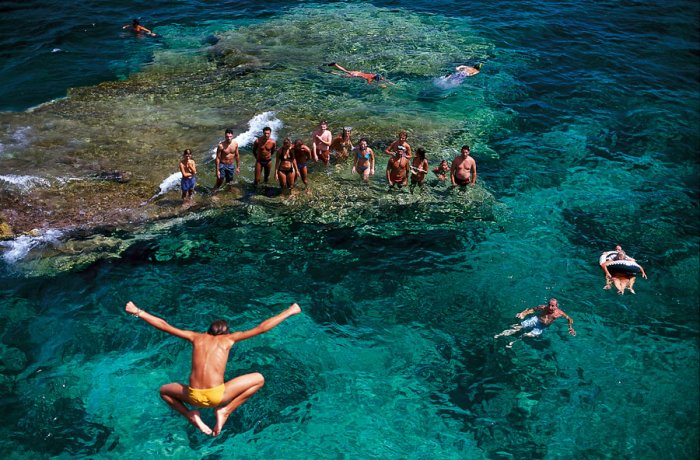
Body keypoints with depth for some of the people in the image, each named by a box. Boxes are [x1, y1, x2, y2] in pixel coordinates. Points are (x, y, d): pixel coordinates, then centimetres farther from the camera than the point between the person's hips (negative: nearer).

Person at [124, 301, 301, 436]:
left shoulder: (197, 337, 17)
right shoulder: (229, 338, 11)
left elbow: (164, 326, 19)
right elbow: (261, 328, 12)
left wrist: (138, 312, 29)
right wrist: (289, 312, 19)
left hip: (194, 397, 3)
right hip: (217, 396, -3)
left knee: (164, 391, 35)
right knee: (259, 379, 17)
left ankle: (192, 416, 13)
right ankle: (224, 411, 8)